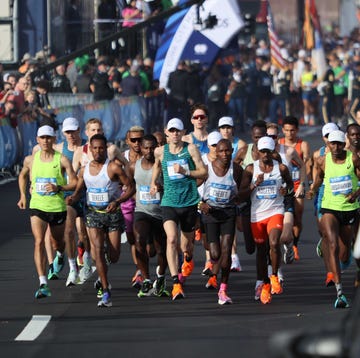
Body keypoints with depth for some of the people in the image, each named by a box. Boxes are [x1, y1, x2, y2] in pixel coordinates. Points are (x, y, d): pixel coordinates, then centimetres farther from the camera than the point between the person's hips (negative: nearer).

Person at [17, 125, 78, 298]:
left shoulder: (62, 160, -7)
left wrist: (58, 188, -21)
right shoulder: (30, 160, 1)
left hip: (58, 208, 0)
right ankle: (43, 285, -24)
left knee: (58, 241, 20)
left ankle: (60, 255, 61)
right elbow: (23, 175, 23)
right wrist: (23, 195, 14)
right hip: (37, 207, 0)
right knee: (39, 242, -18)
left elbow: (75, 183, -5)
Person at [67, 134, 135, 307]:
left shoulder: (113, 168, -10)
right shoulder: (84, 170, 3)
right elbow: (79, 190, 14)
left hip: (113, 213, -2)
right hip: (93, 213, 2)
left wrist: (117, 202, -22)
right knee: (98, 250, -16)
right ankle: (106, 293, -16)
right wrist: (72, 198, -9)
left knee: (113, 257, -1)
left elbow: (130, 187, -8)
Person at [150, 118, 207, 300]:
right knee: (171, 239, -21)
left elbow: (203, 172, -2)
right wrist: (153, 183, 15)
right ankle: (176, 283, -26)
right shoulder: (160, 152, 4)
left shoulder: (191, 149, -2)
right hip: (169, 202, 0)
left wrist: (185, 172, -16)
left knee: (187, 243, 14)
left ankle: (188, 260, 53)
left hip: (189, 202, 0)